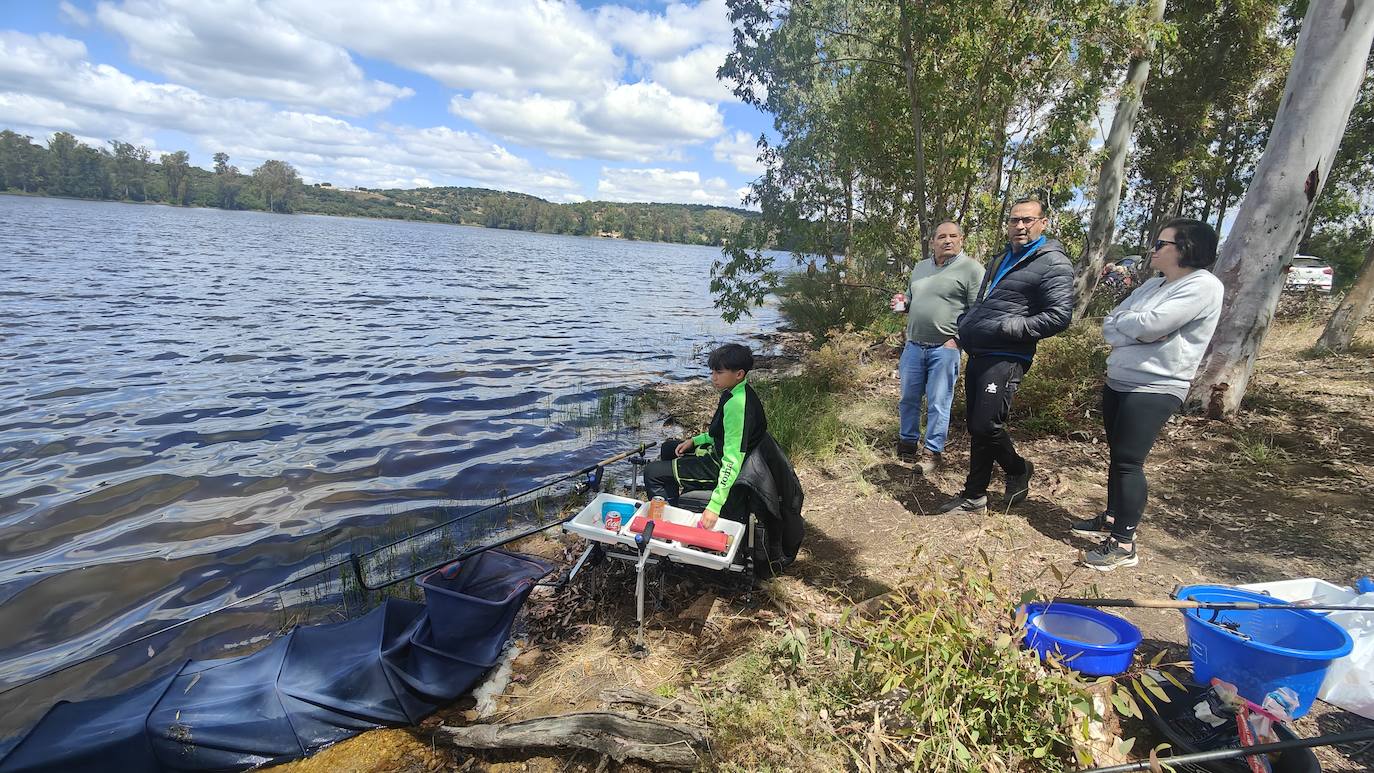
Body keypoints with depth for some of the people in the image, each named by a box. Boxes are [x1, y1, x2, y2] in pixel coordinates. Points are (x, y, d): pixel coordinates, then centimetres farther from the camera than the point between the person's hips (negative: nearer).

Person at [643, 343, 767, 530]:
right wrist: (695, 441, 6)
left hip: (720, 469, -10)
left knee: (652, 473, -11)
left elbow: (733, 461, -34)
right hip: (717, 453, 10)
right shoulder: (740, 393, 0)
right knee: (668, 450, 26)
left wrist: (715, 505, -36)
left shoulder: (737, 404, -31)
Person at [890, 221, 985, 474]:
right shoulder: (920, 267, 15)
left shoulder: (971, 268, -5)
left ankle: (933, 452, 12)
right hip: (913, 346, 6)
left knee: (938, 404, 0)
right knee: (908, 398, 13)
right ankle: (908, 443, 29)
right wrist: (903, 303, 5)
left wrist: (957, 339, -18)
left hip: (945, 348, -6)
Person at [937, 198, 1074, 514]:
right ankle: (974, 496, 21)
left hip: (1005, 358, -8)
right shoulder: (1002, 259, 21)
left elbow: (1059, 316, -16)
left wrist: (1007, 328, -19)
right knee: (976, 428, 10)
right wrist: (964, 326, 15)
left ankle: (1018, 470, 17)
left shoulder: (1053, 263, -6)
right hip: (978, 354, 8)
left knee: (986, 426, -13)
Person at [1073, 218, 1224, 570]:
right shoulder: (1153, 285, 14)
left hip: (1155, 389, -8)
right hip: (1118, 382, 8)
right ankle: (1112, 519, 31)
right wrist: (1140, 332, -13)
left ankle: (1124, 544, 1)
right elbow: (1109, 327, 6)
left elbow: (1150, 325, -22)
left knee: (1129, 462, -7)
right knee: (1117, 456, 16)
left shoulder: (1203, 285, -11)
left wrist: (1122, 321, -2)